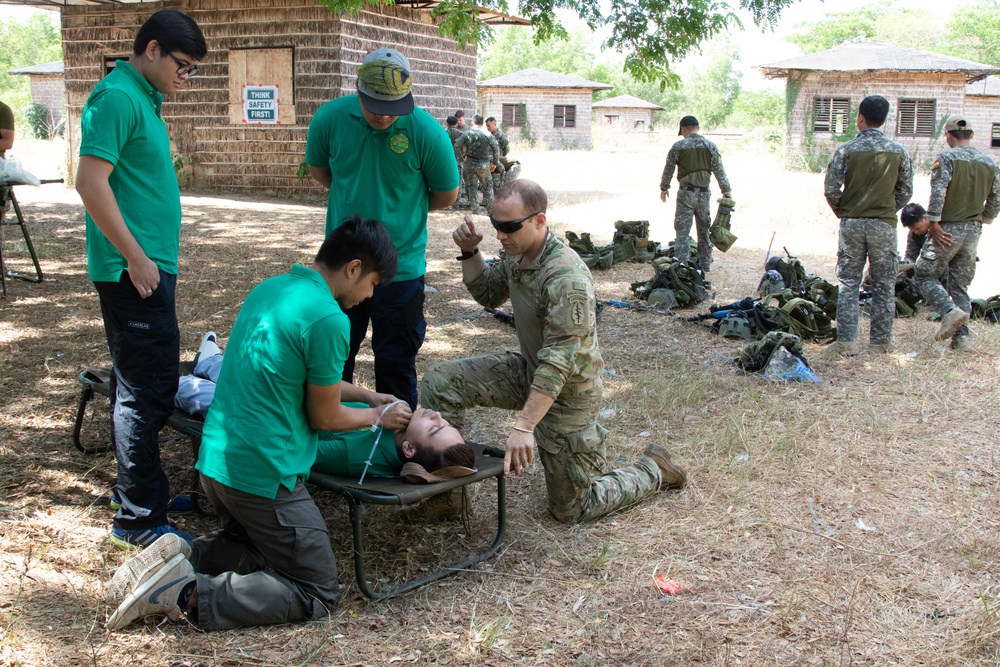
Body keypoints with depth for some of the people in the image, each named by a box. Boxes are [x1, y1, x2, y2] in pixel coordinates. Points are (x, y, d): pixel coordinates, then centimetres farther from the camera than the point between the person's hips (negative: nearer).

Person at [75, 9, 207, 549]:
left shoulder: (142, 98, 16)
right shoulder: (117, 97, -14)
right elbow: (90, 182, -22)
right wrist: (135, 257, -19)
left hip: (151, 266, 10)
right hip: (134, 271, -10)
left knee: (142, 383, 17)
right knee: (145, 389, -5)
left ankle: (143, 490, 29)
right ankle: (138, 517, 4)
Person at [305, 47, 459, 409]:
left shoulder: (427, 131, -16)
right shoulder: (330, 118, -9)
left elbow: (446, 194, -1)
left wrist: (401, 209, 6)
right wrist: (358, 201, 6)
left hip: (401, 267, -3)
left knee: (395, 362, 8)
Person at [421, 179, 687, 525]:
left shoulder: (567, 279, -32)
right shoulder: (516, 254, -6)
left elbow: (557, 363, -35)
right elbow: (488, 294, 13)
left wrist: (523, 426, -42)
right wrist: (469, 253, -5)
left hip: (566, 390, -8)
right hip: (527, 370, 8)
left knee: (572, 509, 6)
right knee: (440, 380, -10)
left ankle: (653, 471, 28)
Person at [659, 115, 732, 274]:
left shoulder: (678, 146, -4)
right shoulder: (710, 146, 0)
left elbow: (668, 169, 4)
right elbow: (719, 171, -3)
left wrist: (664, 188, 19)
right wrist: (727, 191, 3)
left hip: (686, 193, -3)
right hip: (704, 193, 3)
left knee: (683, 231, -1)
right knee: (704, 230, 14)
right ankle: (704, 265, 22)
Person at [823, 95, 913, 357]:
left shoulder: (846, 150, -6)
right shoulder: (898, 152, -1)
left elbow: (831, 189, -8)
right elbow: (905, 191, 2)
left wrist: (843, 212, 9)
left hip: (852, 224, -1)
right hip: (884, 225, 1)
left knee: (849, 284, 6)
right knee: (884, 286, 9)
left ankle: (846, 342, 3)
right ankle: (880, 342, 14)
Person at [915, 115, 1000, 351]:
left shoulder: (946, 158, -10)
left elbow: (937, 192, -21)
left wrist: (934, 223, -16)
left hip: (948, 230, -6)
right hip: (973, 231, 6)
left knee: (925, 274, 6)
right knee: (961, 285, 13)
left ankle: (950, 311, -17)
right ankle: (961, 337, 8)